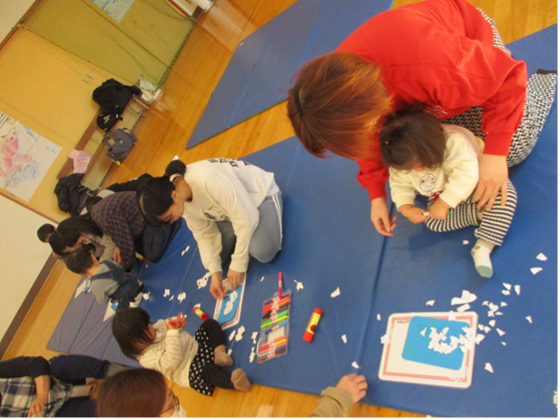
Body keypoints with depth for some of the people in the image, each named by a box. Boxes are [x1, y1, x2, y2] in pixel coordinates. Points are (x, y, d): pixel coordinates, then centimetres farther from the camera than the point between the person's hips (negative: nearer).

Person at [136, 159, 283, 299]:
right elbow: (205, 235, -5)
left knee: (264, 252, -28)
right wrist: (215, 272, -15)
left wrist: (238, 265, -25)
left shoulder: (208, 180, -39)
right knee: (212, 258, -4)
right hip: (226, 205, 6)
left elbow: (246, 217, -34)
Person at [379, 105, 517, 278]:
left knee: (506, 193, -30)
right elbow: (400, 184, -7)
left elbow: (466, 176, -42)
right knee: (433, 222, -17)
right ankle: (483, 213, -10)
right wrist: (406, 208, -23)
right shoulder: (404, 160, -21)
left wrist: (443, 204, -40)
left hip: (476, 185, -4)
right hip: (441, 197, 5)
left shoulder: (455, 142, -39)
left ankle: (483, 248, -28)